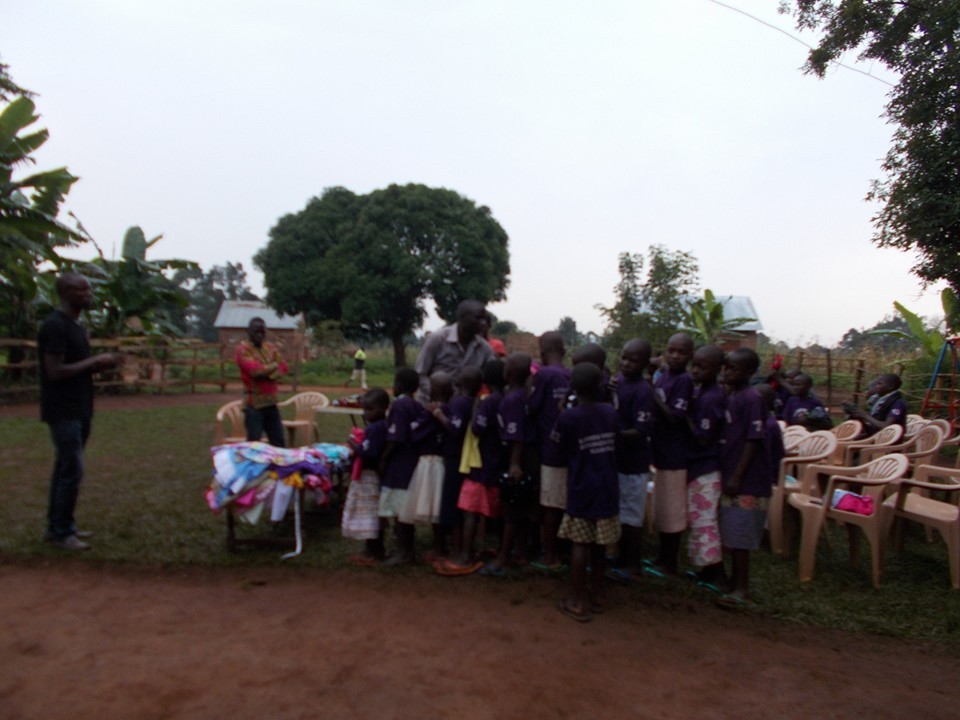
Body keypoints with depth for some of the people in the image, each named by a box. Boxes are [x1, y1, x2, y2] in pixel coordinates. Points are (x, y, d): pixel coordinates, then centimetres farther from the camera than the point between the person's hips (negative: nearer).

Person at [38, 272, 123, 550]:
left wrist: (102, 364, 3)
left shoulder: (76, 325, 13)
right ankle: (61, 532, 6)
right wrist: (95, 361, -17)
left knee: (64, 468, 14)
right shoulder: (55, 325, -17)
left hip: (79, 410, 9)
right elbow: (55, 371, -22)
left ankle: (57, 526, 23)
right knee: (72, 470, -6)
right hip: (63, 412, -9)